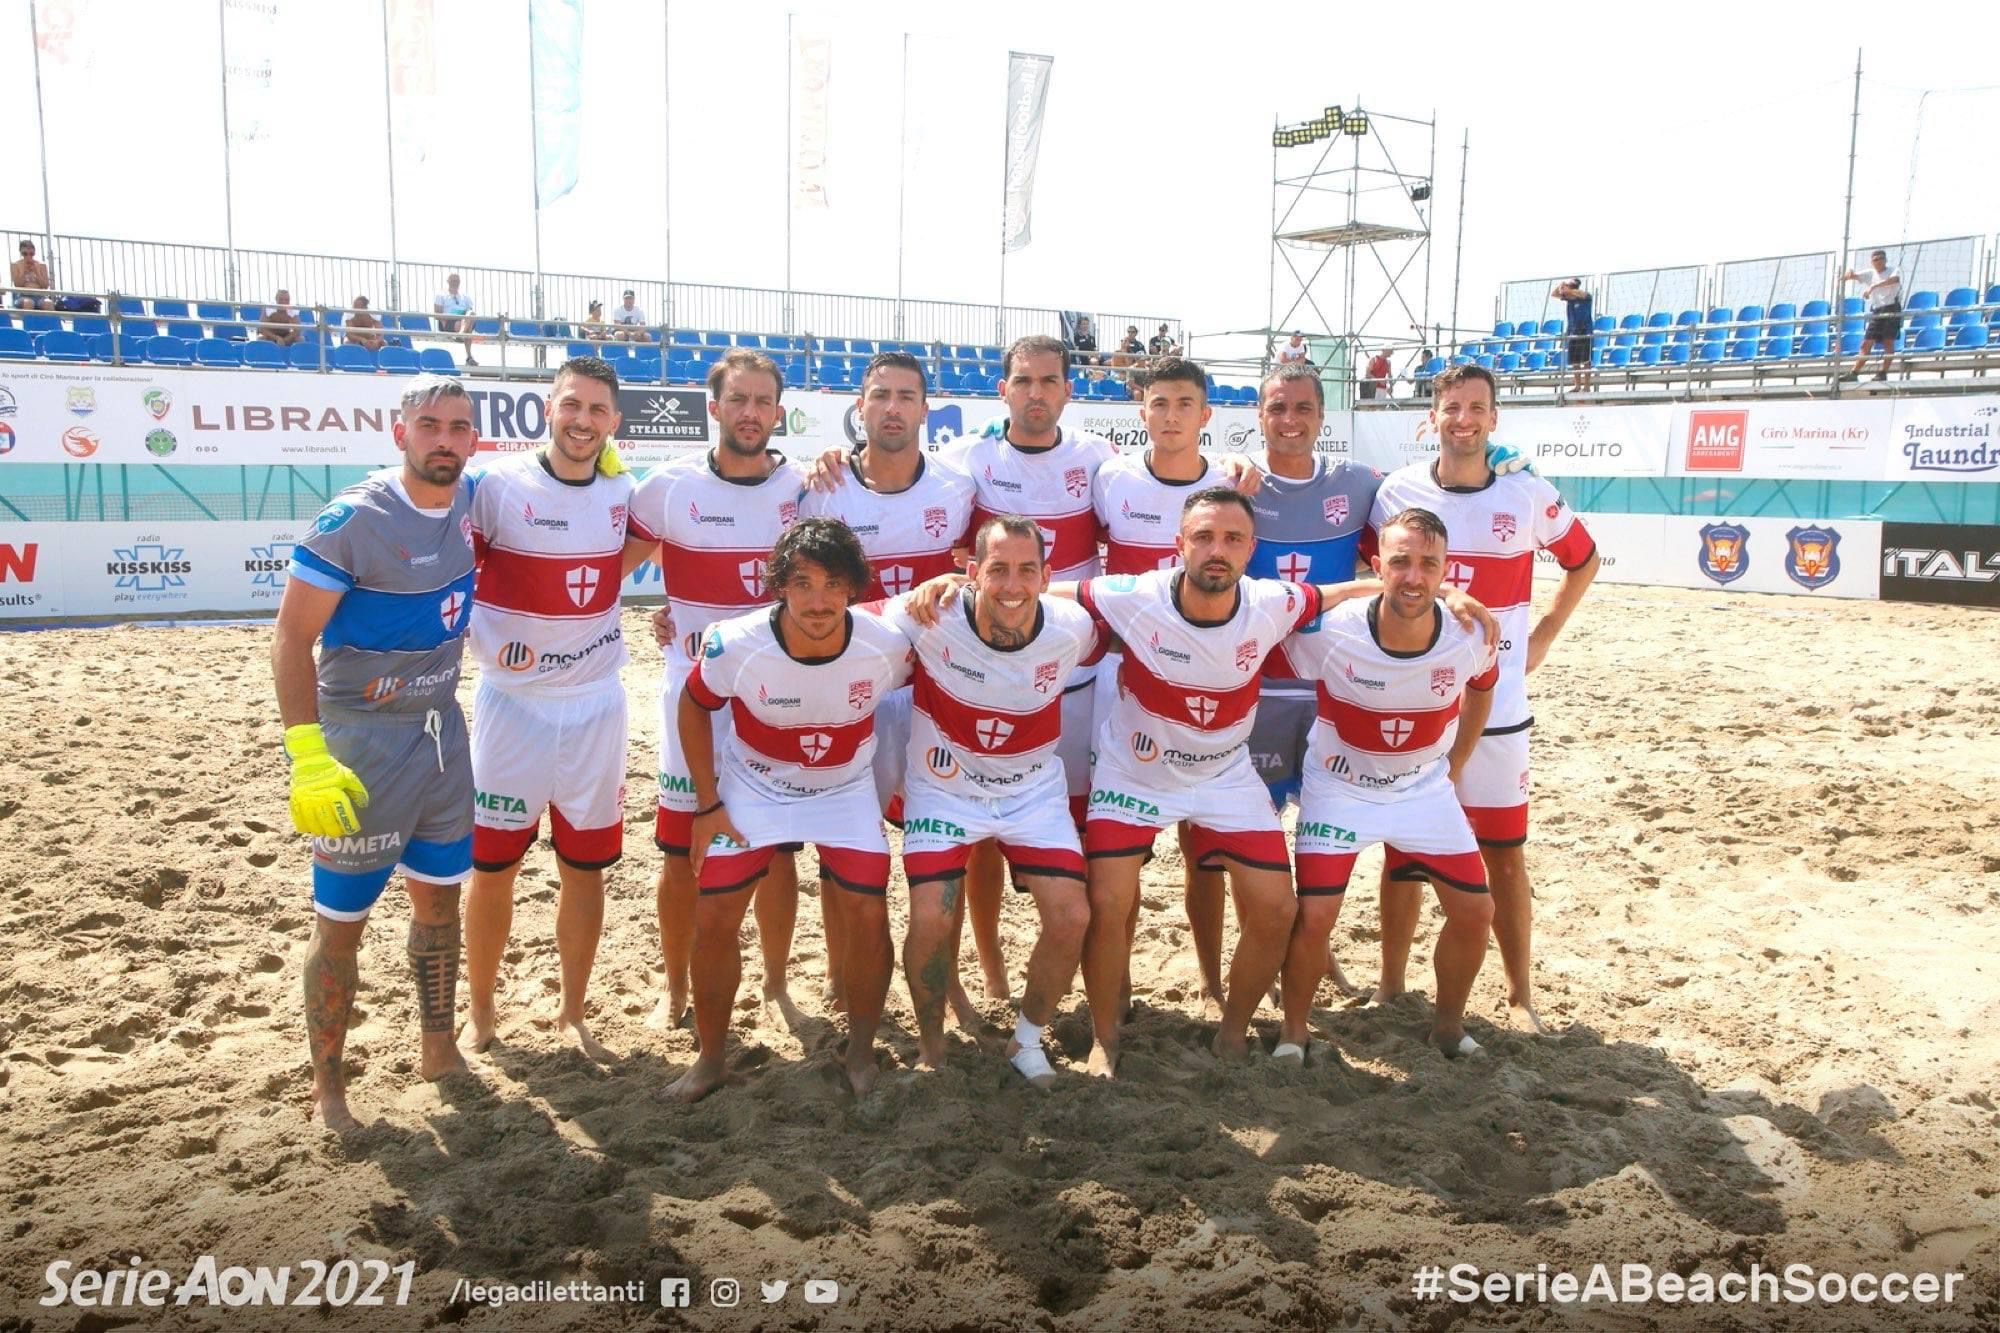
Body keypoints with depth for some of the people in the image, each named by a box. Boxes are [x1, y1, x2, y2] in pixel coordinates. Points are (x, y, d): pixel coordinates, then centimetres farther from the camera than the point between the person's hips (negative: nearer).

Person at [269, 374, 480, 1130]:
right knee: (341, 922, 3)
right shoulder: (353, 520, -18)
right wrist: (309, 757, -26)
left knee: (440, 898, 17)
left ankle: (439, 1052, 34)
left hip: (442, 735, 6)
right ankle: (327, 1085, 20)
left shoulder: (470, 501, 0)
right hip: (360, 746, -6)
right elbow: (291, 638, -17)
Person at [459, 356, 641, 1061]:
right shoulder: (496, 485, -10)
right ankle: (480, 1012, 27)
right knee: (492, 865, 7)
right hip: (512, 704, -3)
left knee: (586, 867, 11)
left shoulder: (623, 493, 2)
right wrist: (487, 640, -19)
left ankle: (572, 1011, 28)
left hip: (596, 705, 3)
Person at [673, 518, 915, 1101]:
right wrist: (708, 805, -7)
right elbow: (693, 707, -8)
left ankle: (861, 1052, 14)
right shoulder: (736, 644, -27)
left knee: (868, 915, -11)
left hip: (845, 791, 0)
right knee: (714, 918, -5)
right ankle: (709, 1059, 18)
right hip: (751, 790, 0)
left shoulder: (888, 646, -26)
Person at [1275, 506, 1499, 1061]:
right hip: (1338, 787, -3)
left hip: (1425, 788, 3)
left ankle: (1448, 1024, 28)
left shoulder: (1469, 637, -18)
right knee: (1314, 916, -13)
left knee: (1475, 911, 2)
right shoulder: (1329, 632, -28)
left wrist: (1454, 764, 10)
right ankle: (1292, 1033, 13)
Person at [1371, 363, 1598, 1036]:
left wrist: (1543, 636, 7)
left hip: (1494, 707, -1)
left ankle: (1520, 995, 18)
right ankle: (1390, 986, 21)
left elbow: (1584, 560, 15)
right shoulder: (1398, 491, 0)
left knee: (1506, 856, 4)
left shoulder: (1530, 496, -2)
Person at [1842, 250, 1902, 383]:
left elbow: (1895, 279, -21)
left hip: (1891, 309, -4)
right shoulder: (1870, 274, 15)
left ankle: (1883, 373, -8)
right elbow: (1855, 276, 1)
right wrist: (1849, 274, -25)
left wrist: (1873, 286, -33)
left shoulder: (1893, 271, 1)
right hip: (1876, 312, 5)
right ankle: (1854, 373, 1)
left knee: (1888, 342, -9)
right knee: (1866, 343, 2)